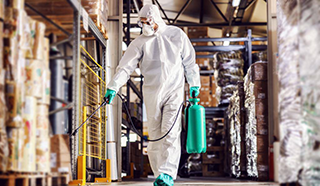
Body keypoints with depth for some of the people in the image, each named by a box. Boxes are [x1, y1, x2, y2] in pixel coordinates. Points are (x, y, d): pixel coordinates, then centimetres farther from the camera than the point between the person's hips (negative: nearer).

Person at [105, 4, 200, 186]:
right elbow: (126, 66, -5)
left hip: (174, 90, -2)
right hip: (151, 92, 2)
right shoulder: (140, 42, 2)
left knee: (170, 132, -13)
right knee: (155, 135, 2)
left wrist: (194, 84, 11)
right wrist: (113, 87, -17)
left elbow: (189, 61, 11)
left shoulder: (176, 35, 2)